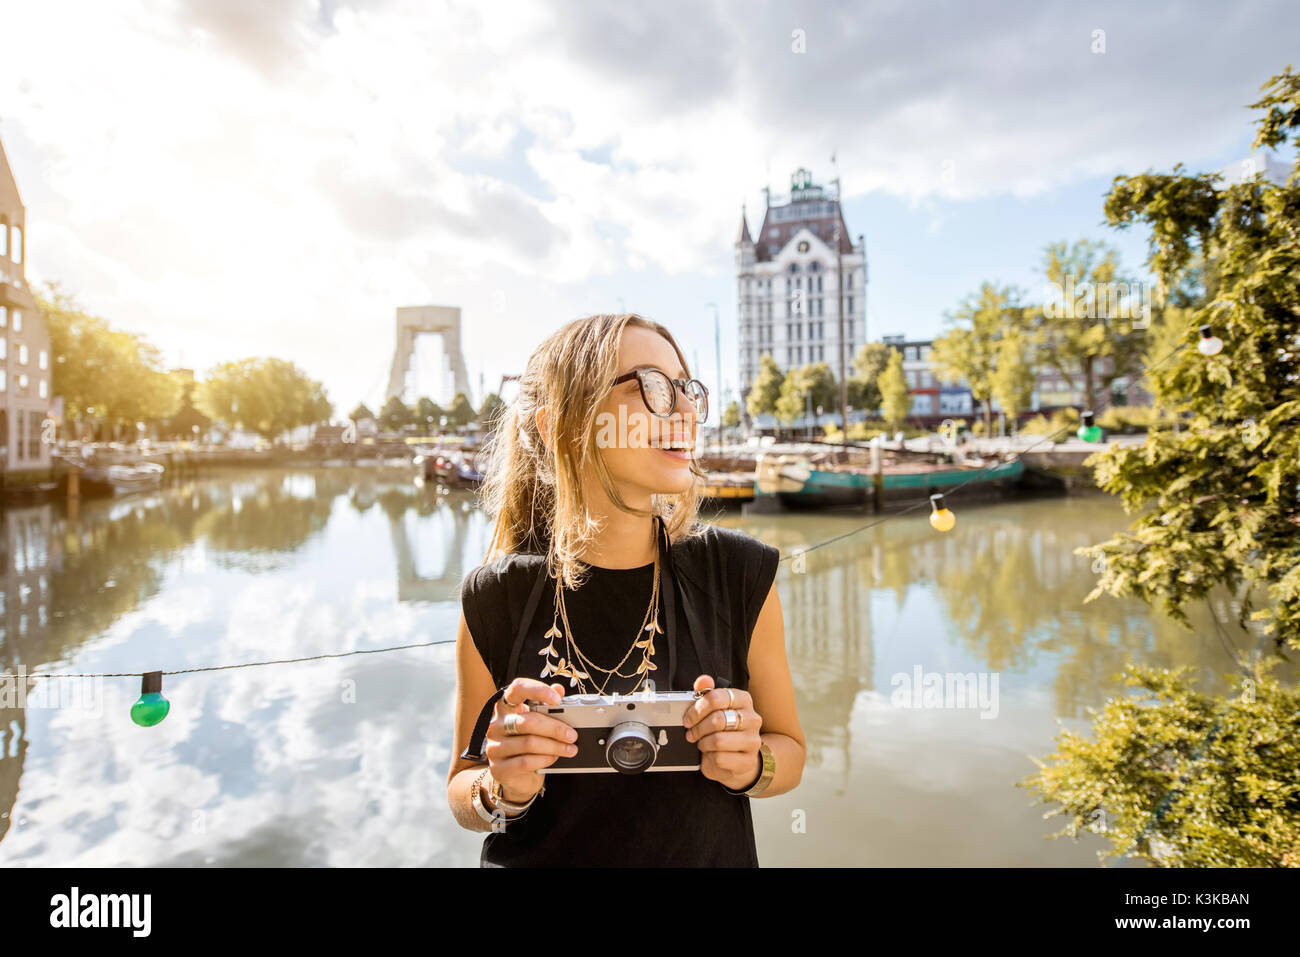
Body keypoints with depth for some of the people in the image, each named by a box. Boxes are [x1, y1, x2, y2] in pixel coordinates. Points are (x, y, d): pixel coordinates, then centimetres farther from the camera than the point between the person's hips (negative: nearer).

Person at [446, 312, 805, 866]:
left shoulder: (741, 572, -14)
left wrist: (751, 765, -22)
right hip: (536, 856, 0)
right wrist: (502, 791, -23)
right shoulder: (497, 597, -15)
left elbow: (788, 748, -2)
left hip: (709, 855, 1)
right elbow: (463, 789, -3)